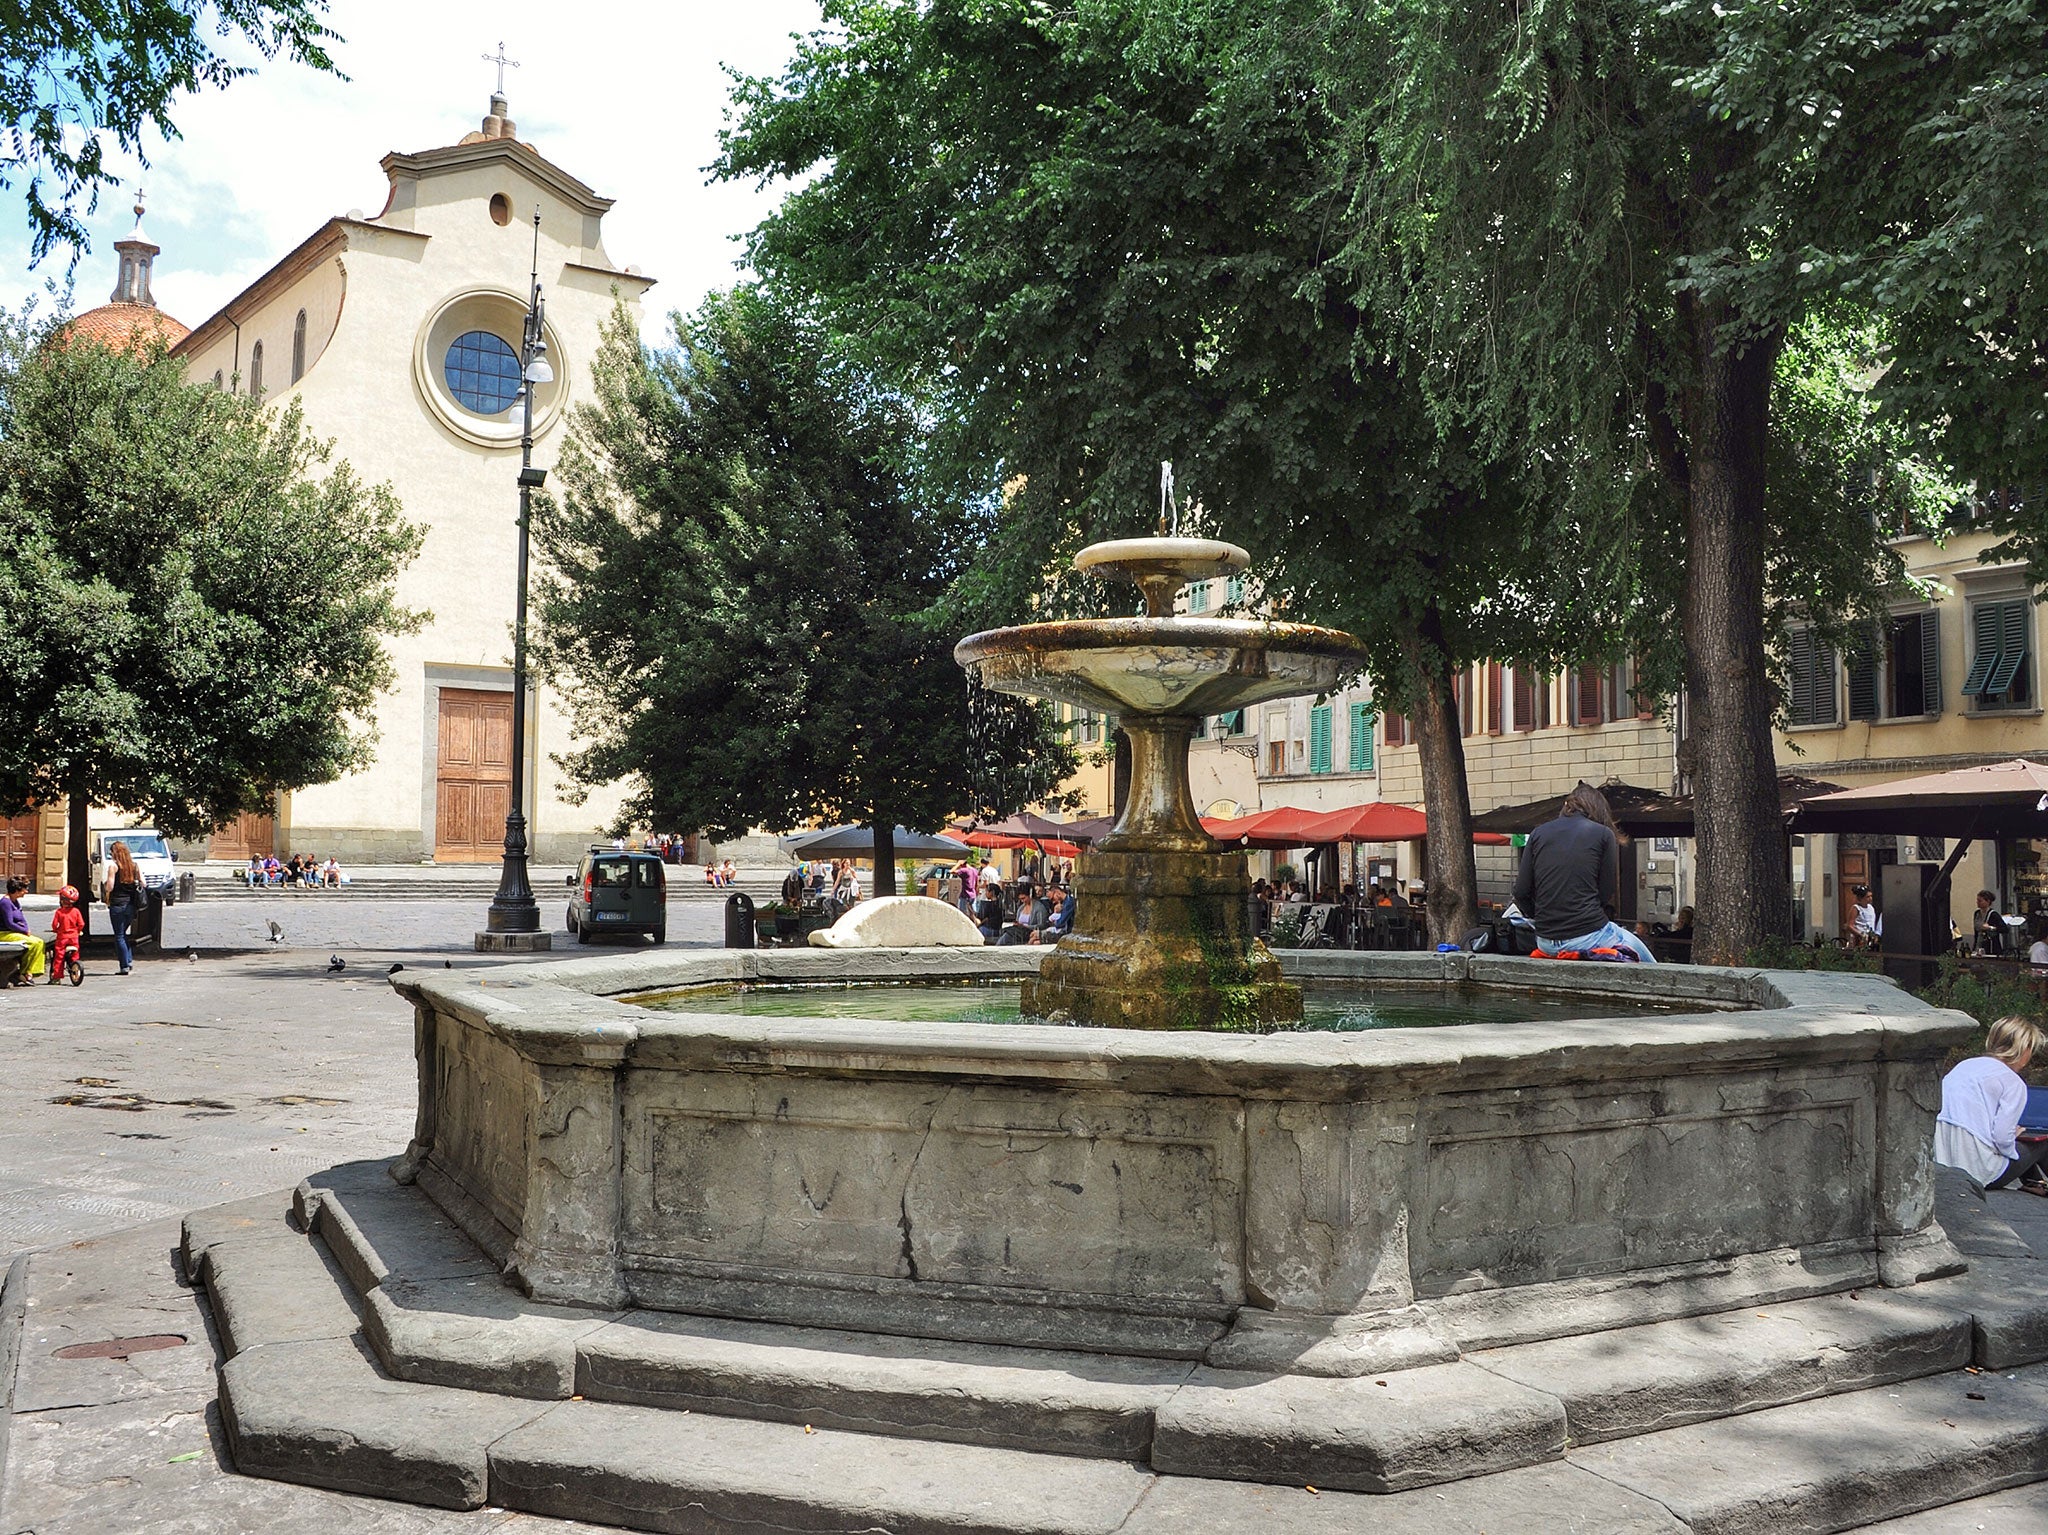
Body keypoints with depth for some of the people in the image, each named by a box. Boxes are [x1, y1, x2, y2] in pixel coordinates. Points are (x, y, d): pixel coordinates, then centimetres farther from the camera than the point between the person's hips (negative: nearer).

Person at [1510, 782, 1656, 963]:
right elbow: (1607, 893, -2)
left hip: (1545, 942, 5)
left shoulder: (1538, 833, 9)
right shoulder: (1603, 834, 1)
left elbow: (1521, 892, 4)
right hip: (1589, 937, -5)